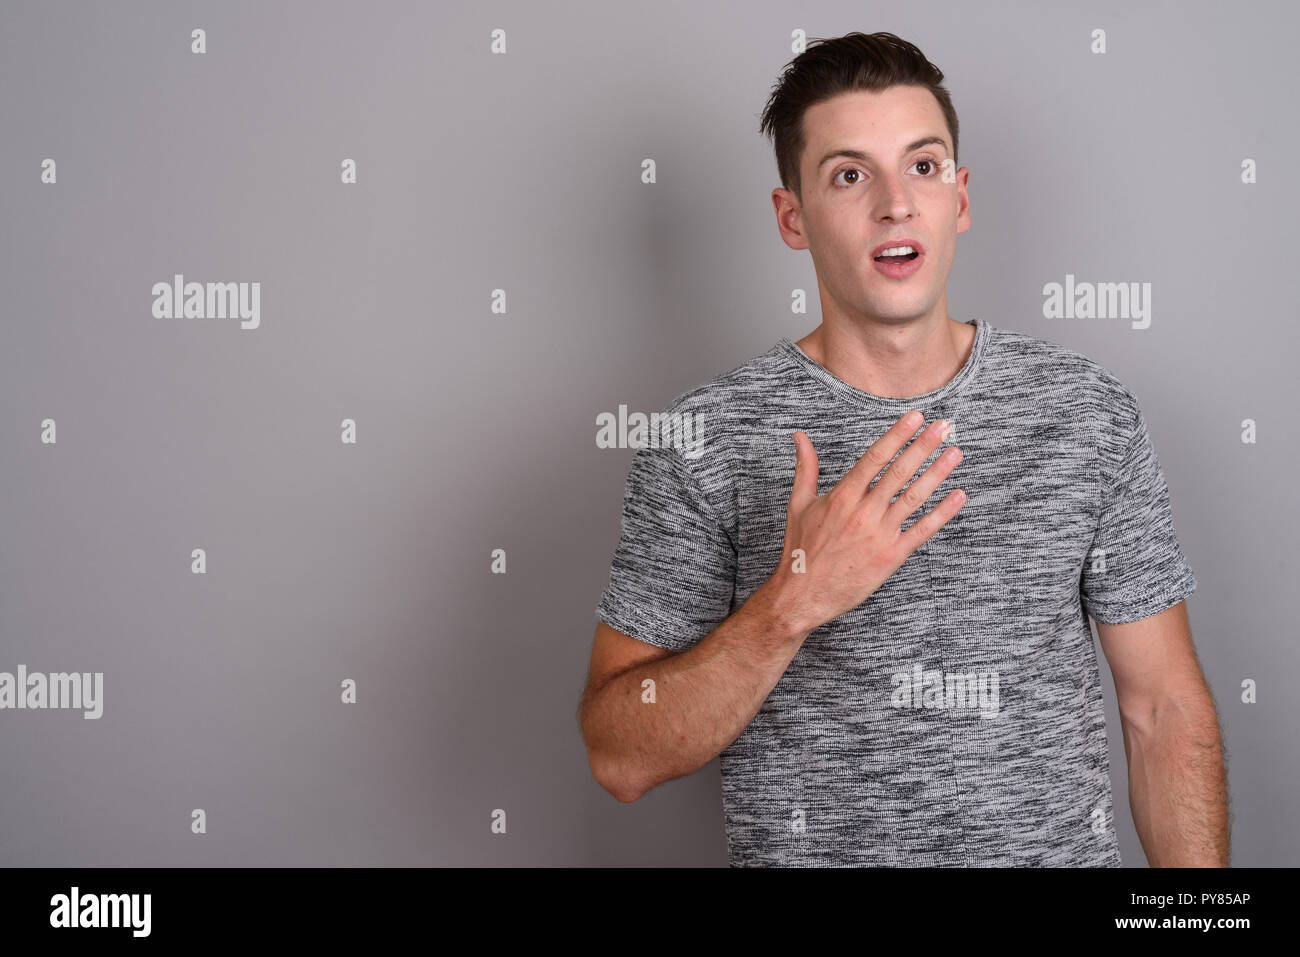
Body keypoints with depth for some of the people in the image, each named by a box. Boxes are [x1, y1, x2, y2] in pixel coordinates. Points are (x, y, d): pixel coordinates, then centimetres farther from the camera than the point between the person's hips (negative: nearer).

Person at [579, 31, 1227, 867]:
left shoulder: (1089, 413, -5)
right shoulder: (703, 443, -12)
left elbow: (1168, 710, -1)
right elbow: (621, 758, -15)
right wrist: (792, 603, -28)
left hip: (1062, 847, 2)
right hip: (800, 850, -1)